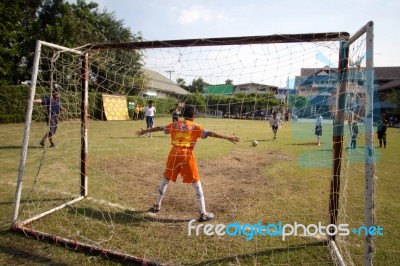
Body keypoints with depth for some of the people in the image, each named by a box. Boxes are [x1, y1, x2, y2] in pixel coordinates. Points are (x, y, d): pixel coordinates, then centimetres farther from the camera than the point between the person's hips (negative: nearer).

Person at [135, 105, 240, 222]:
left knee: (165, 181, 23)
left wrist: (145, 131, 37)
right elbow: (209, 133, -11)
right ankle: (203, 214, 5)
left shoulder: (175, 124, 12)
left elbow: (159, 128, 22)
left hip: (174, 155, 4)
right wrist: (227, 137, -13)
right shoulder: (195, 127, 1)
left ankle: (156, 206, 36)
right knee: (197, 184, 5)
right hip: (187, 156, -3)